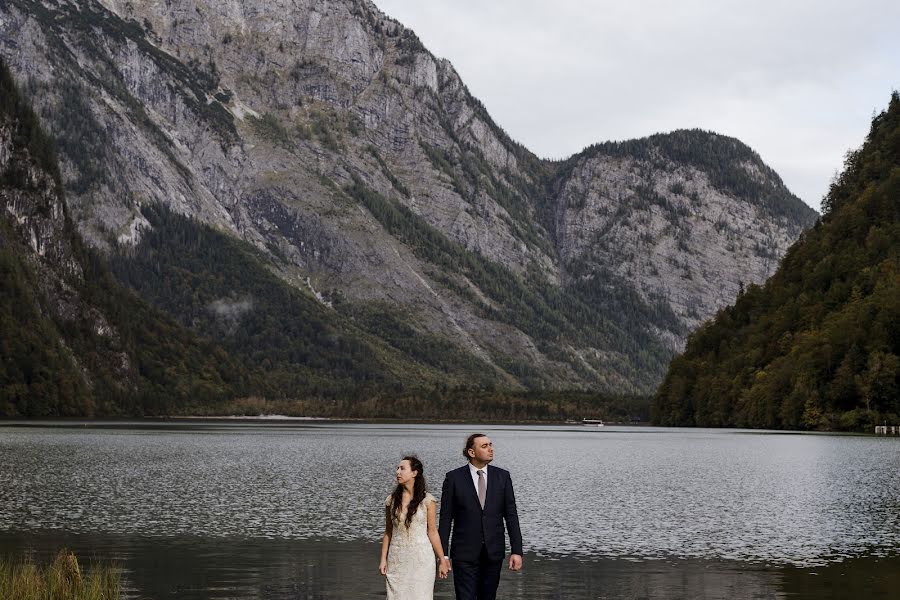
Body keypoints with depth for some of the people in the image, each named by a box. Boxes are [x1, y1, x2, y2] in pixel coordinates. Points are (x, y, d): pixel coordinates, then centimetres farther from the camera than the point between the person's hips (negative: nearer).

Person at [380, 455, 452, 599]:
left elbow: (432, 532, -1)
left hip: (421, 559, -3)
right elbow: (388, 532, 10)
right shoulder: (391, 500, 6)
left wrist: (442, 560, -1)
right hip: (397, 559, 3)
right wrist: (383, 559, 5)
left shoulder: (427, 500, -4)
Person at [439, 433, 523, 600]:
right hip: (465, 553, -2)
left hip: (493, 553, 3)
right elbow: (445, 518, -1)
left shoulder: (502, 476, 4)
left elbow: (511, 516, 4)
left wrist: (517, 551, -2)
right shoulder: (454, 478, -2)